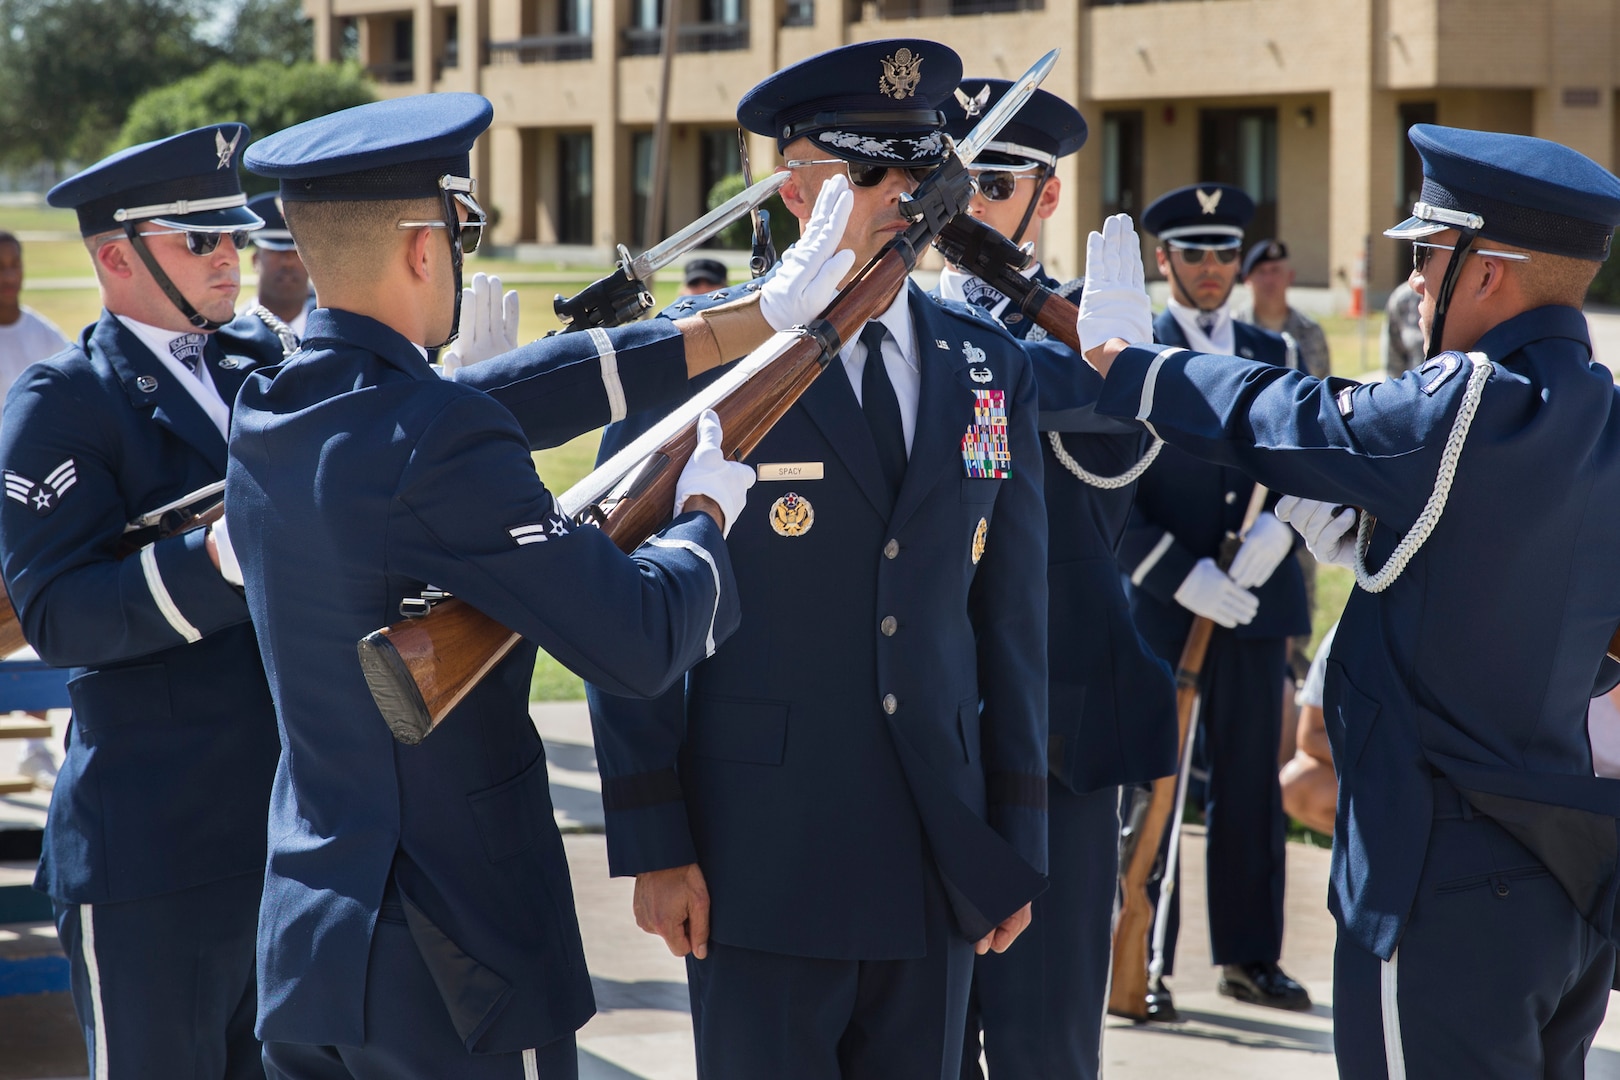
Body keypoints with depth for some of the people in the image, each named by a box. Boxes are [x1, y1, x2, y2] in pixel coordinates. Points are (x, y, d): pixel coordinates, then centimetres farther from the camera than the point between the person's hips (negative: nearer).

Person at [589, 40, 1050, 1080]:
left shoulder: (992, 366, 8)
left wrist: (1020, 839, 9)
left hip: (940, 861, 4)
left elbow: (1016, 619, 11)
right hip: (762, 861, -4)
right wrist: (654, 845, -8)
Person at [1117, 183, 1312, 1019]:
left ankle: (1249, 956, 17)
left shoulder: (1269, 355, 13)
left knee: (1252, 791, 8)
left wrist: (1278, 527, -10)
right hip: (1159, 607, -4)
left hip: (1252, 605, 4)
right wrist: (1185, 576, -16)